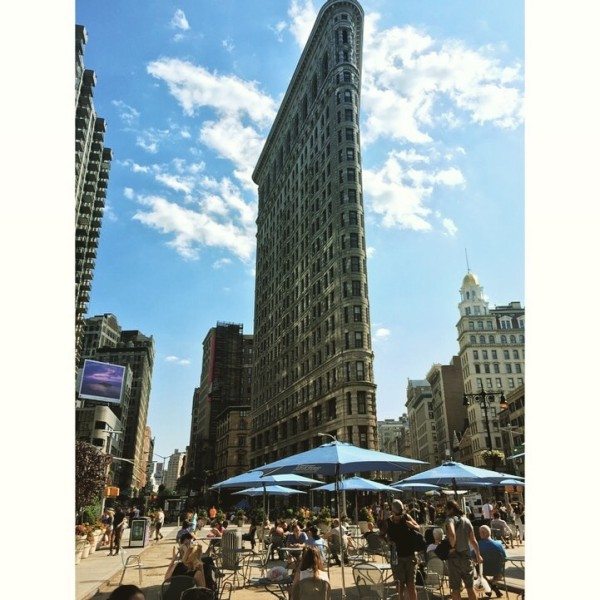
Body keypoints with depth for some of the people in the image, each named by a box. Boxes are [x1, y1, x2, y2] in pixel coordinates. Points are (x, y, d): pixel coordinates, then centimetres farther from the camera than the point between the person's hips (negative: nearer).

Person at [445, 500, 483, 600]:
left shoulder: (450, 519, -14)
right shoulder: (466, 520, 5)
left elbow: (452, 534, -33)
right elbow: (473, 540, 9)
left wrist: (452, 547, -17)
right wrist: (478, 555, 21)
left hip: (454, 556, -5)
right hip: (466, 555, 5)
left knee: (455, 589, 6)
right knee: (470, 587, 17)